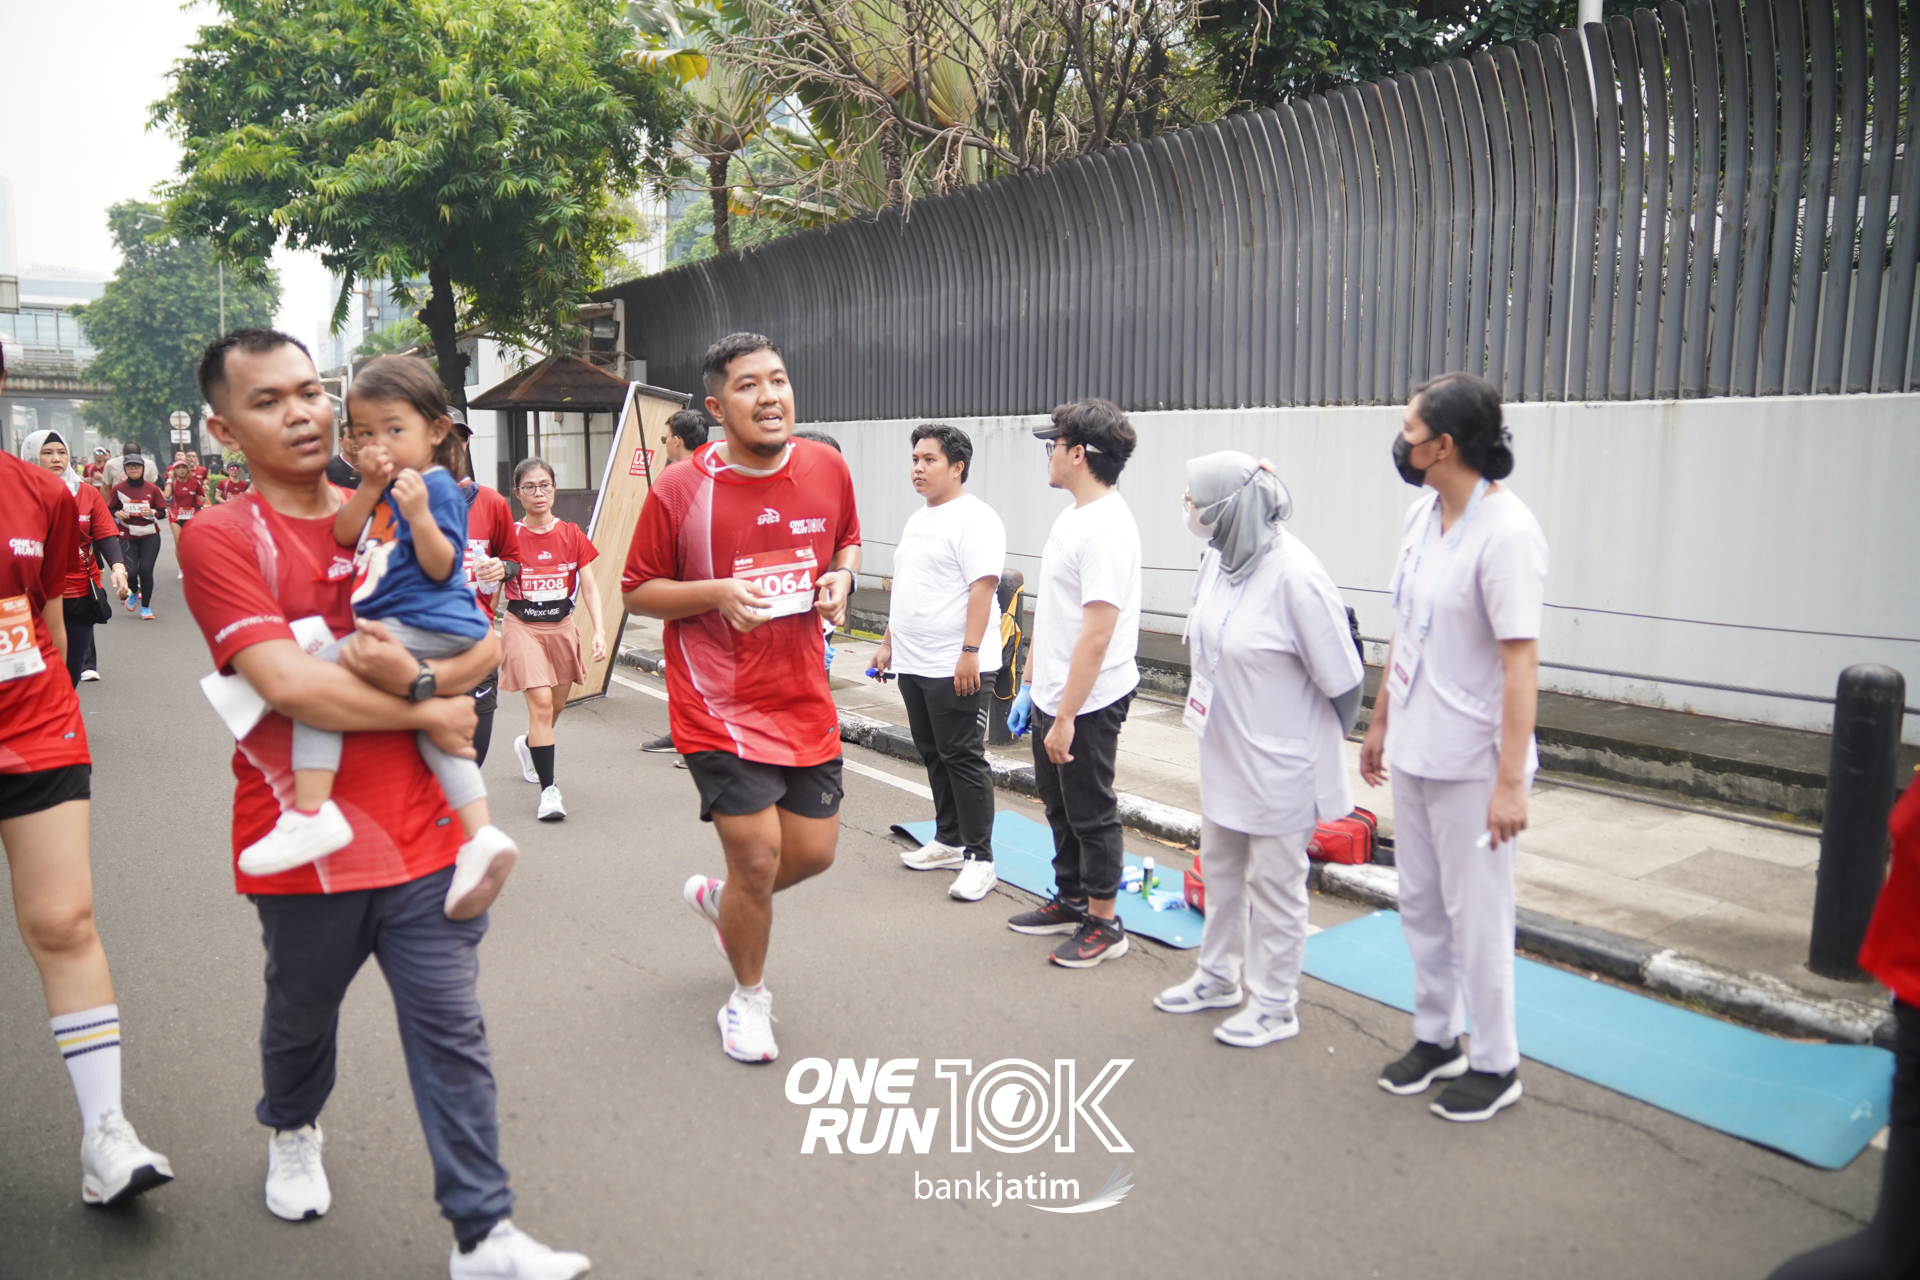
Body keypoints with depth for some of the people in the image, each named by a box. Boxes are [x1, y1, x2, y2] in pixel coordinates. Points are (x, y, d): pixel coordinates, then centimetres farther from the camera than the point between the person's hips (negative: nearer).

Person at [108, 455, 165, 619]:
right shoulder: (118, 489, 0)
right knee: (130, 572, -10)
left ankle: (146, 607, 11)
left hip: (150, 537, 0)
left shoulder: (153, 488, 0)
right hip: (128, 536, 0)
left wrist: (152, 512, -17)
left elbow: (163, 511, 4)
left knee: (145, 570, -8)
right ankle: (134, 593, 28)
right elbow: (110, 509, 8)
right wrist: (117, 514, -14)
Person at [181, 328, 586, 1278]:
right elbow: (289, 682, -21)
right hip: (307, 843, -2)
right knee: (301, 1016, 23)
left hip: (422, 834, 2)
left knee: (451, 1033, 4)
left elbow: (485, 643, 3)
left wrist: (419, 678, -17)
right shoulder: (220, 539, -9)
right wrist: (429, 715, -12)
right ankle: (293, 1135, 54)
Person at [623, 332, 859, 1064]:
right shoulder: (678, 490, -12)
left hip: (805, 702, 5)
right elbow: (637, 592, -4)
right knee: (758, 858, -3)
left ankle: (718, 898, 45)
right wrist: (717, 594, -21)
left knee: (814, 852, 11)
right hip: (720, 707, -5)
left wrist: (841, 577, -6)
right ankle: (750, 996, 26)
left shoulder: (828, 469, 0)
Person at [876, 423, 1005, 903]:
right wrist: (888, 643, 21)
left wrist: (970, 653, -25)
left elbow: (983, 588, -20)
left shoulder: (974, 519, -12)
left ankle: (980, 859, 3)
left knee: (963, 760, -5)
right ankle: (949, 841, 28)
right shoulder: (917, 520, 17)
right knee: (934, 756, 16)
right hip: (913, 664, 9)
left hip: (955, 668, -9)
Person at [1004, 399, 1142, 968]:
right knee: (1061, 808, 20)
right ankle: (1070, 901, 36)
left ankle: (1103, 924, 19)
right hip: (1052, 696, 10)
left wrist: (1066, 717, -25)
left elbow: (1097, 633, -26)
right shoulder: (1073, 516, 11)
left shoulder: (1106, 528, -22)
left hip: (1088, 704, -10)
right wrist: (1030, 684, 20)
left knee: (1092, 814, 4)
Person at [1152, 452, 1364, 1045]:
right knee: (1220, 867, 21)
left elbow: (1343, 678, -18)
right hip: (1224, 748, 8)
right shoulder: (1216, 558, -2)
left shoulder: (1294, 575, -26)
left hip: (1278, 761, -8)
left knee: (1273, 883, 7)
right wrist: (1218, 720, 14)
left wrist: (1321, 744, -3)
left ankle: (1275, 1006, 25)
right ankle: (1218, 976, 41)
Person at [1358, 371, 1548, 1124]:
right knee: (1420, 905, 18)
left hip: (1471, 764, -8)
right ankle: (1436, 1038, 36)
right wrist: (1380, 721, 18)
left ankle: (1495, 1065, 24)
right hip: (1413, 751, 8)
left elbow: (1521, 662, -21)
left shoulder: (1506, 532, -19)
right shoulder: (1422, 514, 6)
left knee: (1476, 916, 5)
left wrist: (1511, 779, -23)